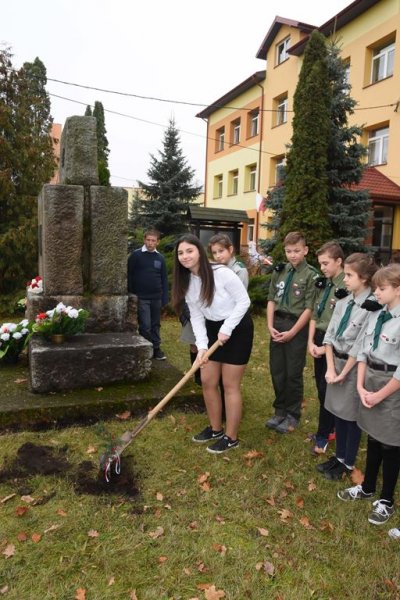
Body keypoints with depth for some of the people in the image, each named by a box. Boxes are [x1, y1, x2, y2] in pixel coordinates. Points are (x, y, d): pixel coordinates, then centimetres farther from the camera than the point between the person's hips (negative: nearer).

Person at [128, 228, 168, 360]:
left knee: (155, 325, 12)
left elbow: (164, 279, 10)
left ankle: (156, 348, 22)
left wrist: (165, 298, 5)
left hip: (156, 298, 4)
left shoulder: (160, 258, 7)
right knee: (145, 326, -5)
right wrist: (131, 294, -9)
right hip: (141, 297, -4)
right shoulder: (136, 255, -5)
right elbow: (129, 275, -5)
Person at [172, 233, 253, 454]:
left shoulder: (221, 273, -24)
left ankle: (231, 437, 17)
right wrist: (202, 346, -13)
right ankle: (215, 428, 31)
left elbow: (244, 301, -17)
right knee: (207, 382, 10)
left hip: (237, 328, -6)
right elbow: (196, 316, -3)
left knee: (230, 385, 0)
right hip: (213, 329, 7)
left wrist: (227, 329, -20)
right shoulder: (187, 282, -4)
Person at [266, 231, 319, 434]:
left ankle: (293, 415, 22)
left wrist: (292, 332, -13)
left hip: (297, 326, -5)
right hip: (277, 324, 5)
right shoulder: (279, 271, 7)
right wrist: (270, 325, -2)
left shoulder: (311, 275, -8)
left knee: (293, 373, 5)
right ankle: (280, 411, 28)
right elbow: (271, 299, 9)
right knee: (277, 371, 11)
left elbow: (309, 308, -11)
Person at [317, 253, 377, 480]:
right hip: (336, 361, 7)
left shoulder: (372, 306, -19)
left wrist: (344, 373, -12)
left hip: (355, 365, -6)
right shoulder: (344, 301, 2)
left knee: (352, 415, 9)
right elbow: (330, 335, 3)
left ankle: (348, 462, 28)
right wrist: (330, 368, -4)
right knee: (338, 411, 18)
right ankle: (339, 456, 36)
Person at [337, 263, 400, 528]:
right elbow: (363, 351, 4)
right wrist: (361, 385, -3)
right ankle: (367, 487, 41)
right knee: (372, 438, 21)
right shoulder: (376, 315, 1)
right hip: (370, 380, 6)